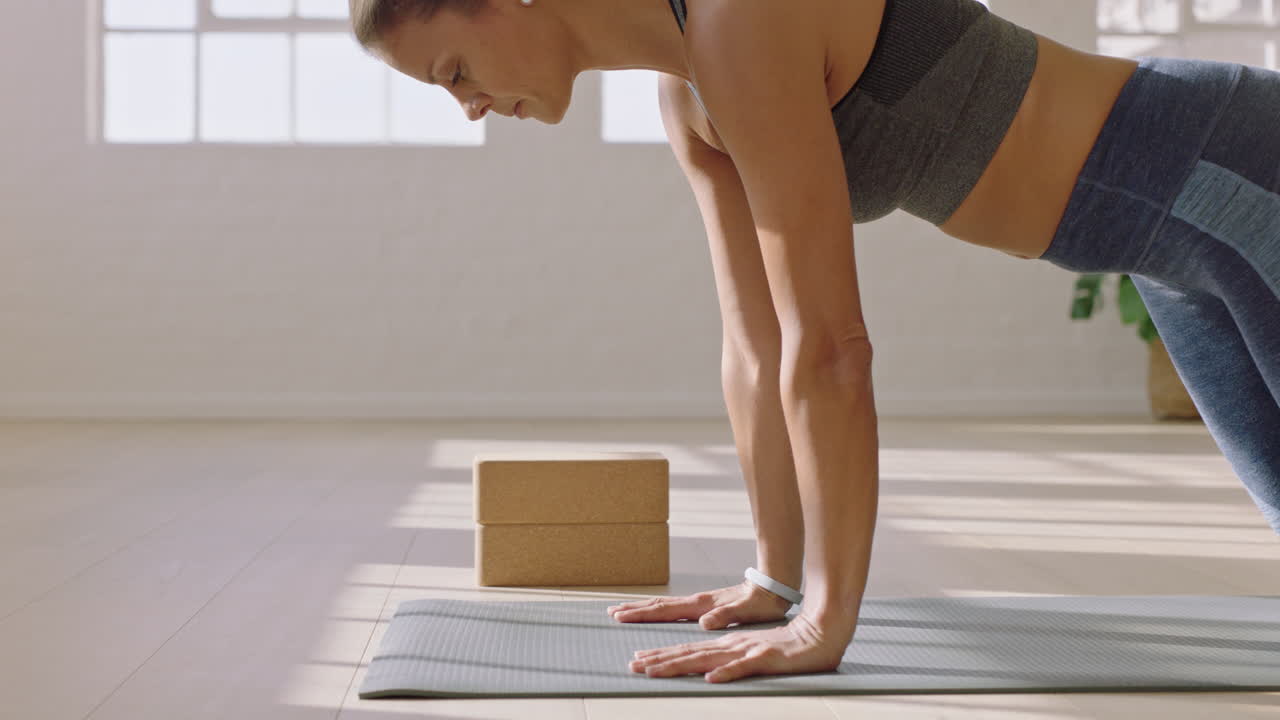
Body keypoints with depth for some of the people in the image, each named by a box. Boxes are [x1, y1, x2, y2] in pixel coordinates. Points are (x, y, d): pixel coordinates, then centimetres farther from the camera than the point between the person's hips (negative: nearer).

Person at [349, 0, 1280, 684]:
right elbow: (761, 347, 7)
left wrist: (826, 625, -21)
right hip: (1185, 239, 9)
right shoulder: (685, 97, 2)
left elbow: (828, 347, -27)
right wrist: (776, 581, 11)